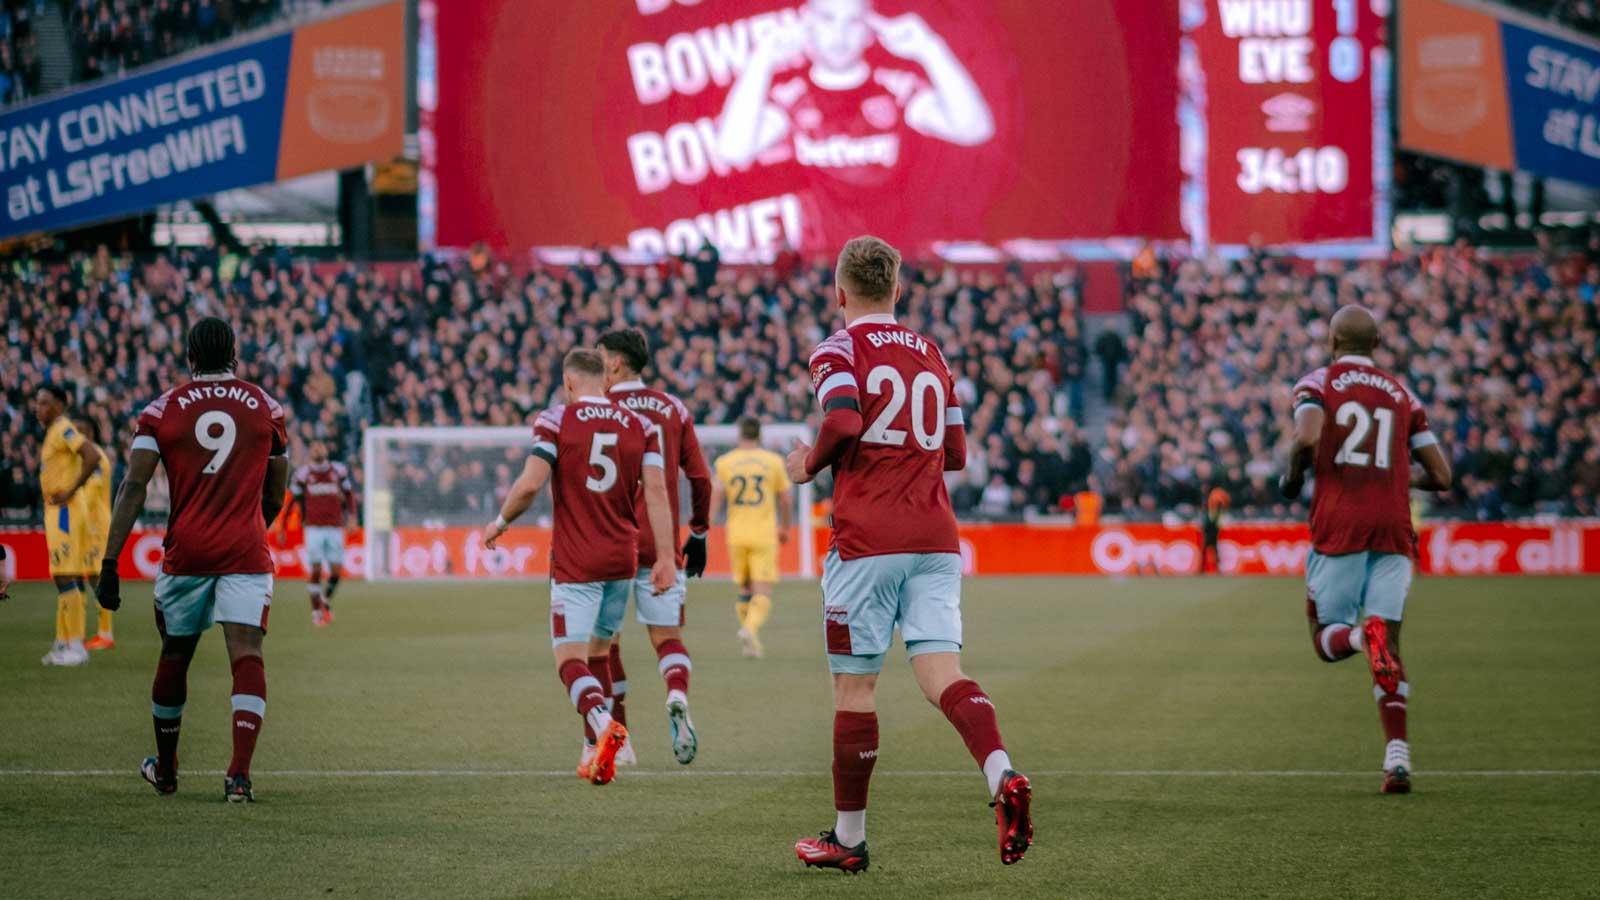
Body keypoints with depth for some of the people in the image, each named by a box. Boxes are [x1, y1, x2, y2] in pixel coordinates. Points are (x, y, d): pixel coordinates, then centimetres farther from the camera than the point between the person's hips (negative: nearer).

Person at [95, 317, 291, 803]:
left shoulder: (163, 410, 1)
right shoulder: (265, 407, 6)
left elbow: (133, 488, -7)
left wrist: (110, 564, -9)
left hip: (186, 551, 1)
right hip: (246, 553, -1)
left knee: (174, 655, 16)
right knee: (246, 656, -6)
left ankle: (165, 768, 31)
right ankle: (240, 772, -22)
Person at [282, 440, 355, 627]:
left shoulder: (339, 470, 7)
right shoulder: (302, 474, 1)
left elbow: (349, 494, 17)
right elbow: (290, 501, 6)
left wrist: (352, 516, 4)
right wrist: (282, 528, 4)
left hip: (335, 528, 2)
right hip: (314, 527, -2)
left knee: (336, 571, -1)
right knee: (315, 570, -7)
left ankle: (326, 601, 25)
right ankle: (316, 611, 3)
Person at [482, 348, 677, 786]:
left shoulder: (556, 420, -3)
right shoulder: (640, 425, 6)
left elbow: (530, 484, -12)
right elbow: (656, 491, -3)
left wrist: (500, 522, 6)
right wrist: (665, 557, -4)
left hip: (574, 563, -4)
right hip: (622, 561, 4)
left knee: (571, 659, -7)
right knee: (598, 655, 18)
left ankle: (602, 722, -34)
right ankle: (595, 752, 16)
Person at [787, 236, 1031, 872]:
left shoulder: (838, 351, -1)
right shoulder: (931, 355, 17)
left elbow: (842, 420, -20)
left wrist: (808, 464, -3)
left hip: (867, 541, -5)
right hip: (936, 539, 5)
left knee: (855, 684, 4)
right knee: (941, 674, -4)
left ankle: (848, 838, 12)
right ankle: (1002, 777, -30)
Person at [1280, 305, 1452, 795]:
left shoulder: (1318, 384, 5)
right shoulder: (1402, 395, 16)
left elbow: (1308, 437, -17)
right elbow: (1440, 476, 14)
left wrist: (1292, 476, 2)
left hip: (1339, 526, -3)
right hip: (1393, 528, 3)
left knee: (1327, 639, 9)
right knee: (1389, 650, 3)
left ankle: (1363, 636, -29)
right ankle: (1397, 755, -15)